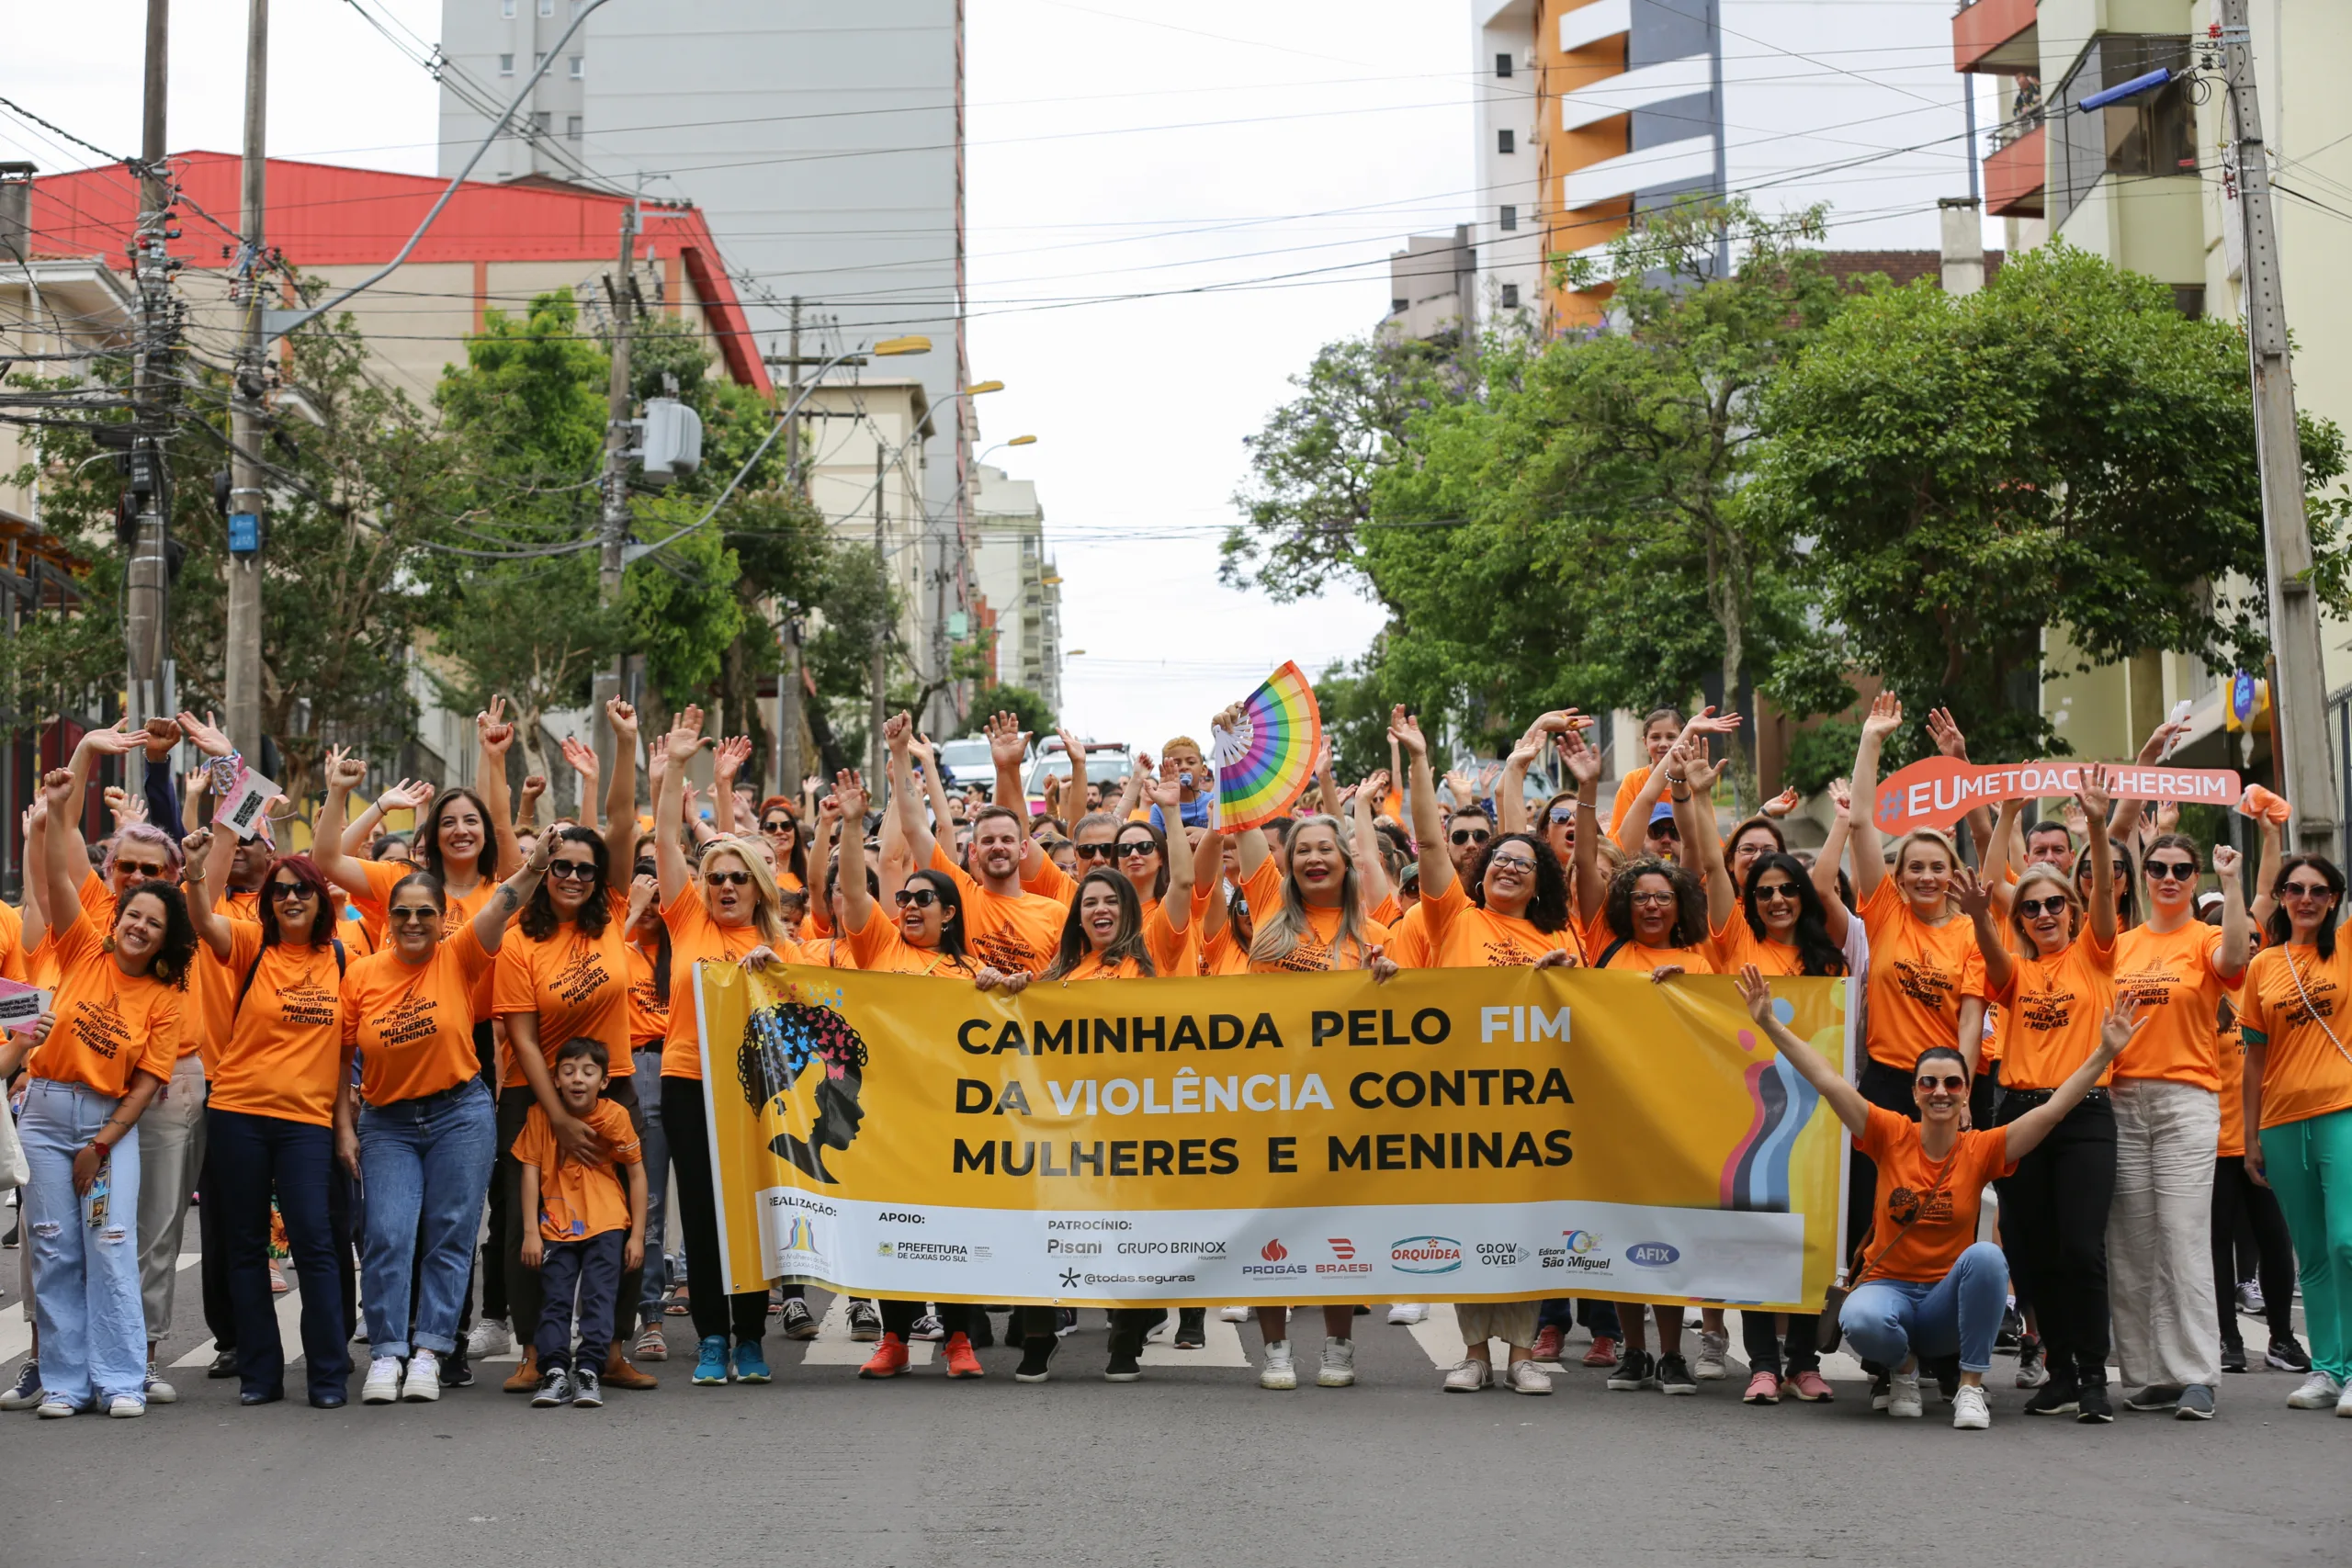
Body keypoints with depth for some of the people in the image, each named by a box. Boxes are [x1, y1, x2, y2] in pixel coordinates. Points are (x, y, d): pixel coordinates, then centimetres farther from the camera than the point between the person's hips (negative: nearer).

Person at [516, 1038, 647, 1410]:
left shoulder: (615, 1116, -9)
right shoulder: (540, 1114, -5)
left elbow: (637, 1174, -3)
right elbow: (531, 1171, -2)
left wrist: (637, 1235, -4)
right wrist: (531, 1232, -6)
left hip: (606, 1225, -2)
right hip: (557, 1226, 2)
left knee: (599, 1296, -8)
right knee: (555, 1299, -2)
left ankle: (588, 1369, -9)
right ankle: (554, 1372, -3)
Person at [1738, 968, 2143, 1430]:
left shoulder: (1981, 1149, -2)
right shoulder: (1891, 1136, -3)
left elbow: (2053, 1108, -9)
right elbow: (1827, 1080, -9)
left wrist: (2105, 1053, -19)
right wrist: (1770, 1023, -16)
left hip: (1947, 1298, 1)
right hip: (1888, 1285, -1)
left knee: (1985, 1255, -32)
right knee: (1862, 1319, -36)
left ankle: (1971, 1385, -19)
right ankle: (1905, 1368, 1)